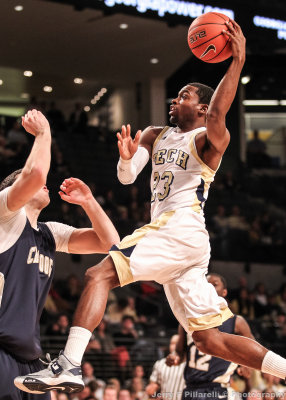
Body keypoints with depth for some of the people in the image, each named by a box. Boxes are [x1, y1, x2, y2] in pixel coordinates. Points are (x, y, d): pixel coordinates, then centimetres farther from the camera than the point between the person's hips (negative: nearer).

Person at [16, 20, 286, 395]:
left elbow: (217, 116, -23)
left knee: (99, 274, -21)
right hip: (169, 233, 9)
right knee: (211, 339, 5)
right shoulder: (155, 136, 25)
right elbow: (127, 176, 14)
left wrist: (238, 62, -29)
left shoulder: (208, 140, 1)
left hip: (180, 229, -9)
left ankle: (68, 364, -31)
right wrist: (126, 157, -8)